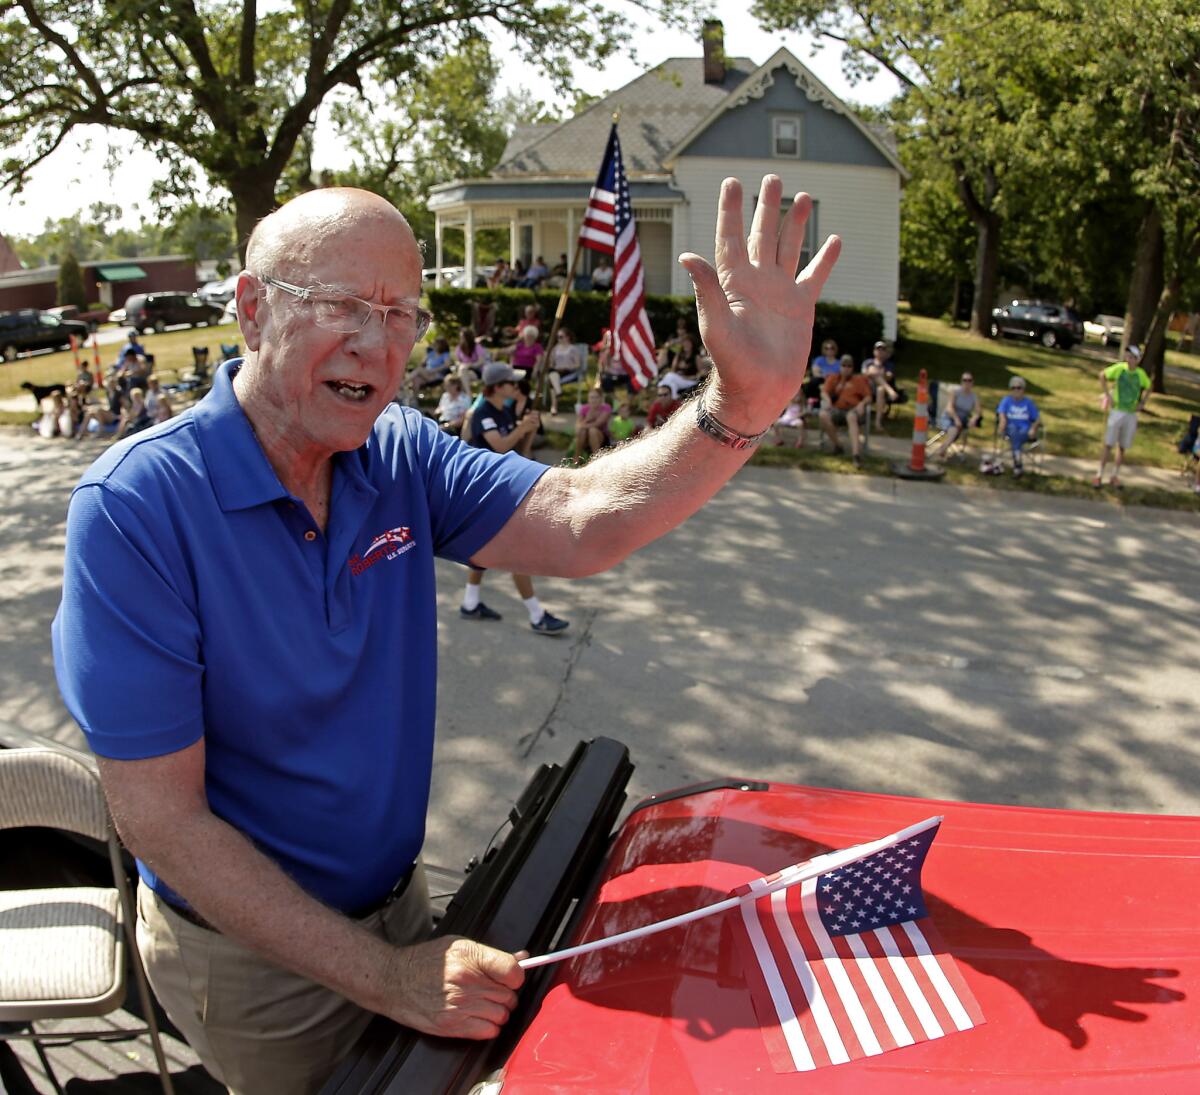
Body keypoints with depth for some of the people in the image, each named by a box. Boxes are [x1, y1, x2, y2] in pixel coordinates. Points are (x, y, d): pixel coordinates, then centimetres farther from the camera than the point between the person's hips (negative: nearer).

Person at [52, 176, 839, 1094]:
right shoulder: (135, 505, -26)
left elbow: (583, 523, -24)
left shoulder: (403, 457, -8)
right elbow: (161, 820, -26)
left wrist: (742, 405, -41)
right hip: (252, 954, -5)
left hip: (395, 904, 5)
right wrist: (387, 979, -26)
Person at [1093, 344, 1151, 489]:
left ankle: (1115, 476, 20)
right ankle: (1099, 475, 7)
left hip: (1132, 414, 3)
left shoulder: (1141, 374, -1)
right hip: (1117, 412, -3)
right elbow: (1102, 375, 4)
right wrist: (1107, 394, -3)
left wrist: (1142, 403, 7)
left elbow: (1147, 388, 18)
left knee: (1123, 447, 9)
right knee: (1108, 445, -1)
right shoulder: (1119, 368, -9)